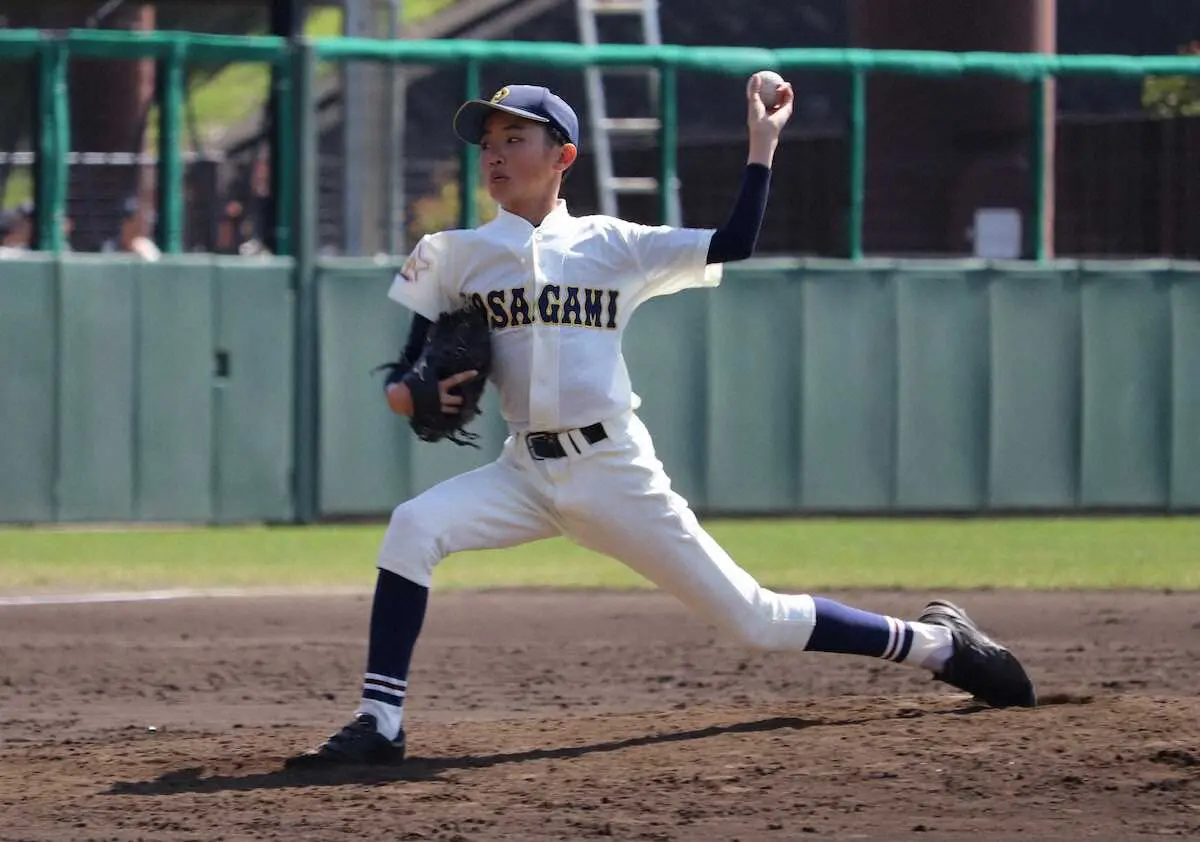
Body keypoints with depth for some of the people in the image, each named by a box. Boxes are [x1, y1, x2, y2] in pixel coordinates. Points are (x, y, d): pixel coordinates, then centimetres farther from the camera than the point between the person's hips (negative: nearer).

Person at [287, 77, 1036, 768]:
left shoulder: (613, 247, 3)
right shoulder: (454, 256, 6)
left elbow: (735, 245, -4)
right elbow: (405, 376, 8)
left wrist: (763, 144, -6)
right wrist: (409, 393, -14)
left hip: (617, 474, -2)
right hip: (526, 474, 2)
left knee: (751, 618, -1)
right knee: (413, 527, -26)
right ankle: (380, 724, -23)